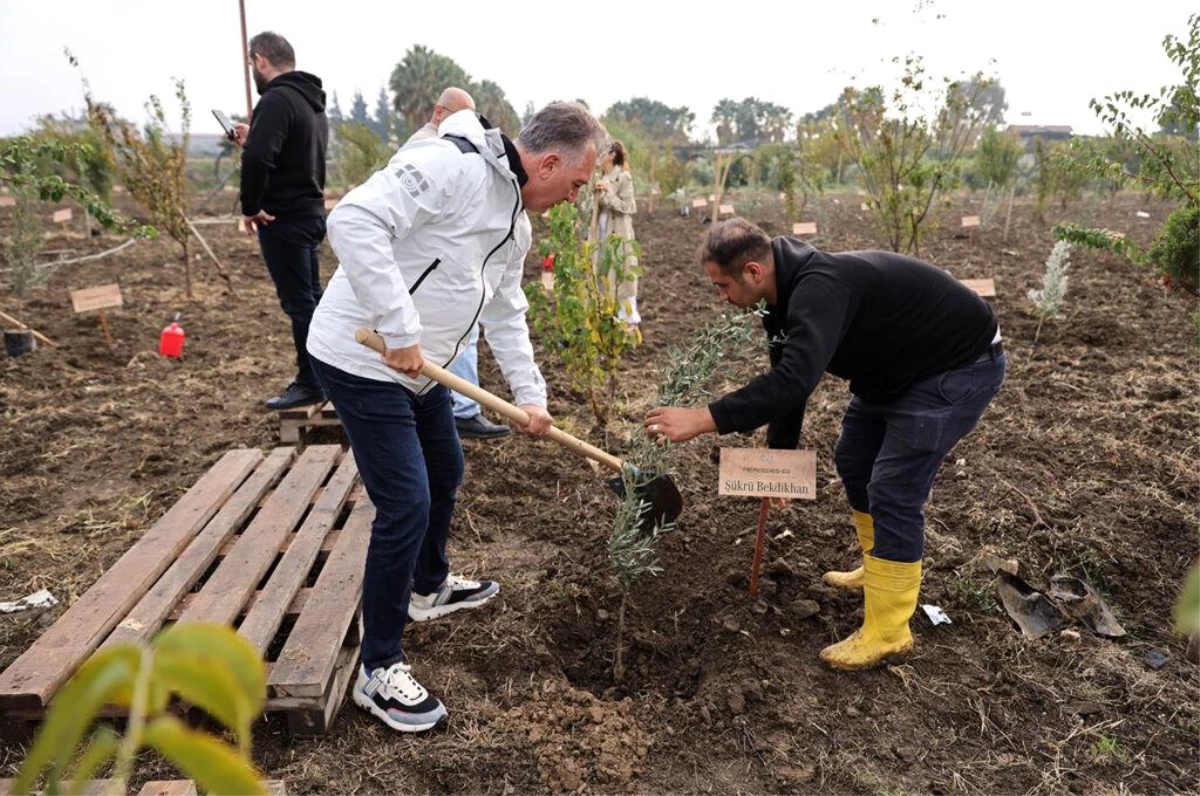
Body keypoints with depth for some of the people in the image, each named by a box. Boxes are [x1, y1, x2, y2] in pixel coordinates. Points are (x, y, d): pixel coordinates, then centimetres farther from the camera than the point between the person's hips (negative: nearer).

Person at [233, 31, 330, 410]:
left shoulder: (277, 100, -16)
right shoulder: (313, 101, 14)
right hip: (310, 212, 10)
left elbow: (257, 159, -28)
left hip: (283, 218, -10)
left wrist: (250, 207, -17)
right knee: (311, 297, 16)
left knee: (298, 302, -4)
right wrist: (253, 139, 17)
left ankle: (310, 383, 3)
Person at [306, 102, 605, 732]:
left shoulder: (516, 223, 10)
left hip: (418, 369, 10)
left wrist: (530, 394, 9)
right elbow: (354, 220, -31)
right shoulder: (451, 165, -21)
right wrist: (400, 331, -32)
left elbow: (506, 314, 17)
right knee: (407, 505, -9)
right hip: (361, 361, -10)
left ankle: (430, 587, 50)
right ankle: (379, 669, 10)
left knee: (445, 472, 24)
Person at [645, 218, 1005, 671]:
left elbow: (795, 381, -46)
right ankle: (881, 571, 36)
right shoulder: (789, 293, -2)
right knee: (854, 464, 16)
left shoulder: (820, 288, -34)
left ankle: (887, 633, 2)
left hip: (960, 365, -10)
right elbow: (787, 377, 9)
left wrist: (700, 420, -46)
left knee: (893, 490, -11)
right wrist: (778, 451, 13)